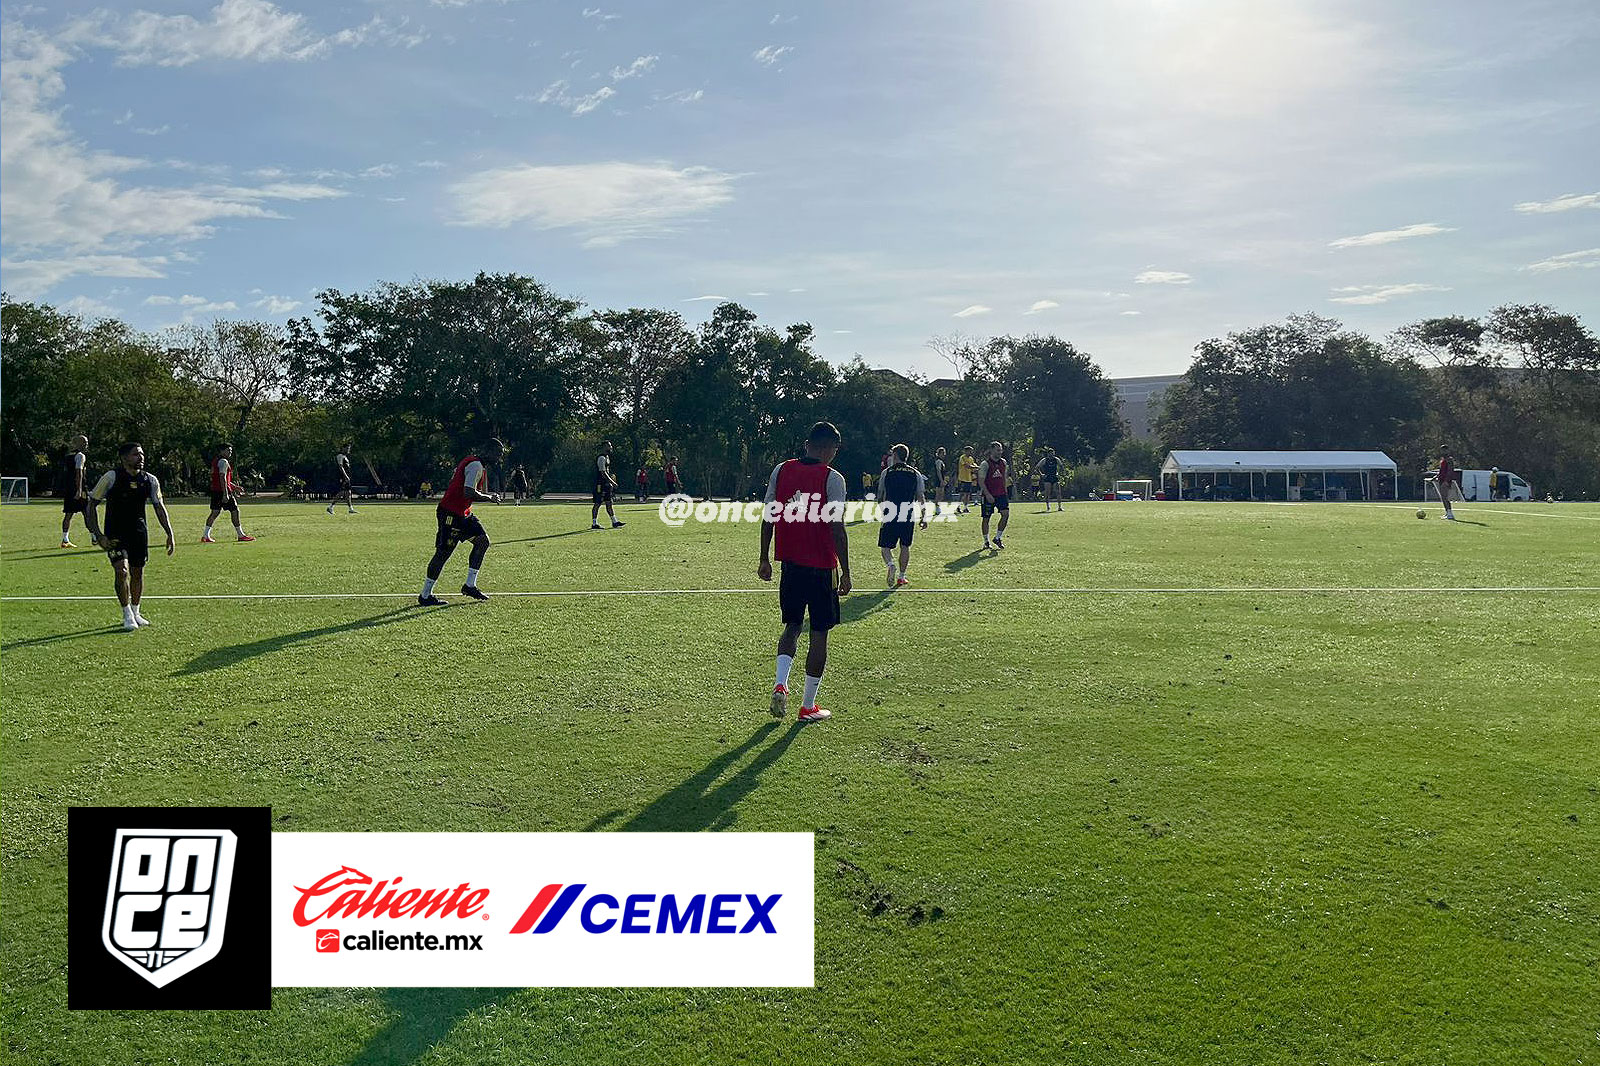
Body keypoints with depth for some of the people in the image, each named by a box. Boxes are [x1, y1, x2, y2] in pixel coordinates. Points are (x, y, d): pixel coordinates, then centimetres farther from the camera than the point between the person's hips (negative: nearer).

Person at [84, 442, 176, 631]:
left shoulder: (150, 480, 0)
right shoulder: (111, 477, -12)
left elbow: (159, 507, 10)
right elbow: (92, 505, -7)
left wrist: (170, 534, 4)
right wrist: (98, 535, -14)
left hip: (139, 532, 4)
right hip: (115, 532, -4)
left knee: (137, 572, 10)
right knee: (122, 569, -18)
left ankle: (135, 612, 28)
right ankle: (127, 615, -5)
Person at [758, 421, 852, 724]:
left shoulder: (781, 470, 2)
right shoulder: (832, 478, -11)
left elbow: (768, 518, 4)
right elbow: (837, 529, -13)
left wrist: (764, 559, 13)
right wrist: (845, 571, -6)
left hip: (790, 563, 4)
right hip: (822, 566, -4)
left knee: (792, 625, 19)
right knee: (819, 633, 7)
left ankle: (780, 685, -2)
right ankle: (808, 706, 13)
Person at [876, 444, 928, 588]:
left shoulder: (887, 472, 0)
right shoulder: (916, 473, 4)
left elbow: (880, 496, 6)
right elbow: (921, 497, 3)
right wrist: (923, 517, 8)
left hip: (890, 515, -2)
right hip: (908, 516, 2)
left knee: (885, 545, 6)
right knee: (905, 546, 13)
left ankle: (891, 564, -22)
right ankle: (901, 576, 15)